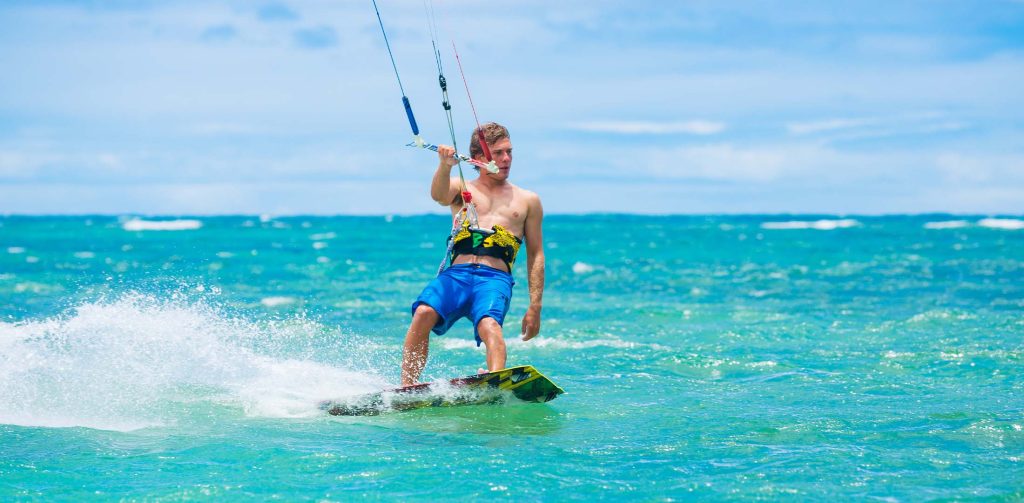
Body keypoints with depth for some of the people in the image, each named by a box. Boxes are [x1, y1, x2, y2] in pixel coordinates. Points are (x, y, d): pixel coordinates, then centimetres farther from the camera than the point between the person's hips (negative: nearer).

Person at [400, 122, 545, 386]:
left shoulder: (528, 201, 23)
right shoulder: (461, 189, 21)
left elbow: (536, 255, 19)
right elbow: (439, 195, -4)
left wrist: (535, 307, 9)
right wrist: (445, 165, -27)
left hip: (495, 278, -1)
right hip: (456, 274, 1)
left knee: (489, 324, -33)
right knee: (424, 313, -29)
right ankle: (407, 387, -31)